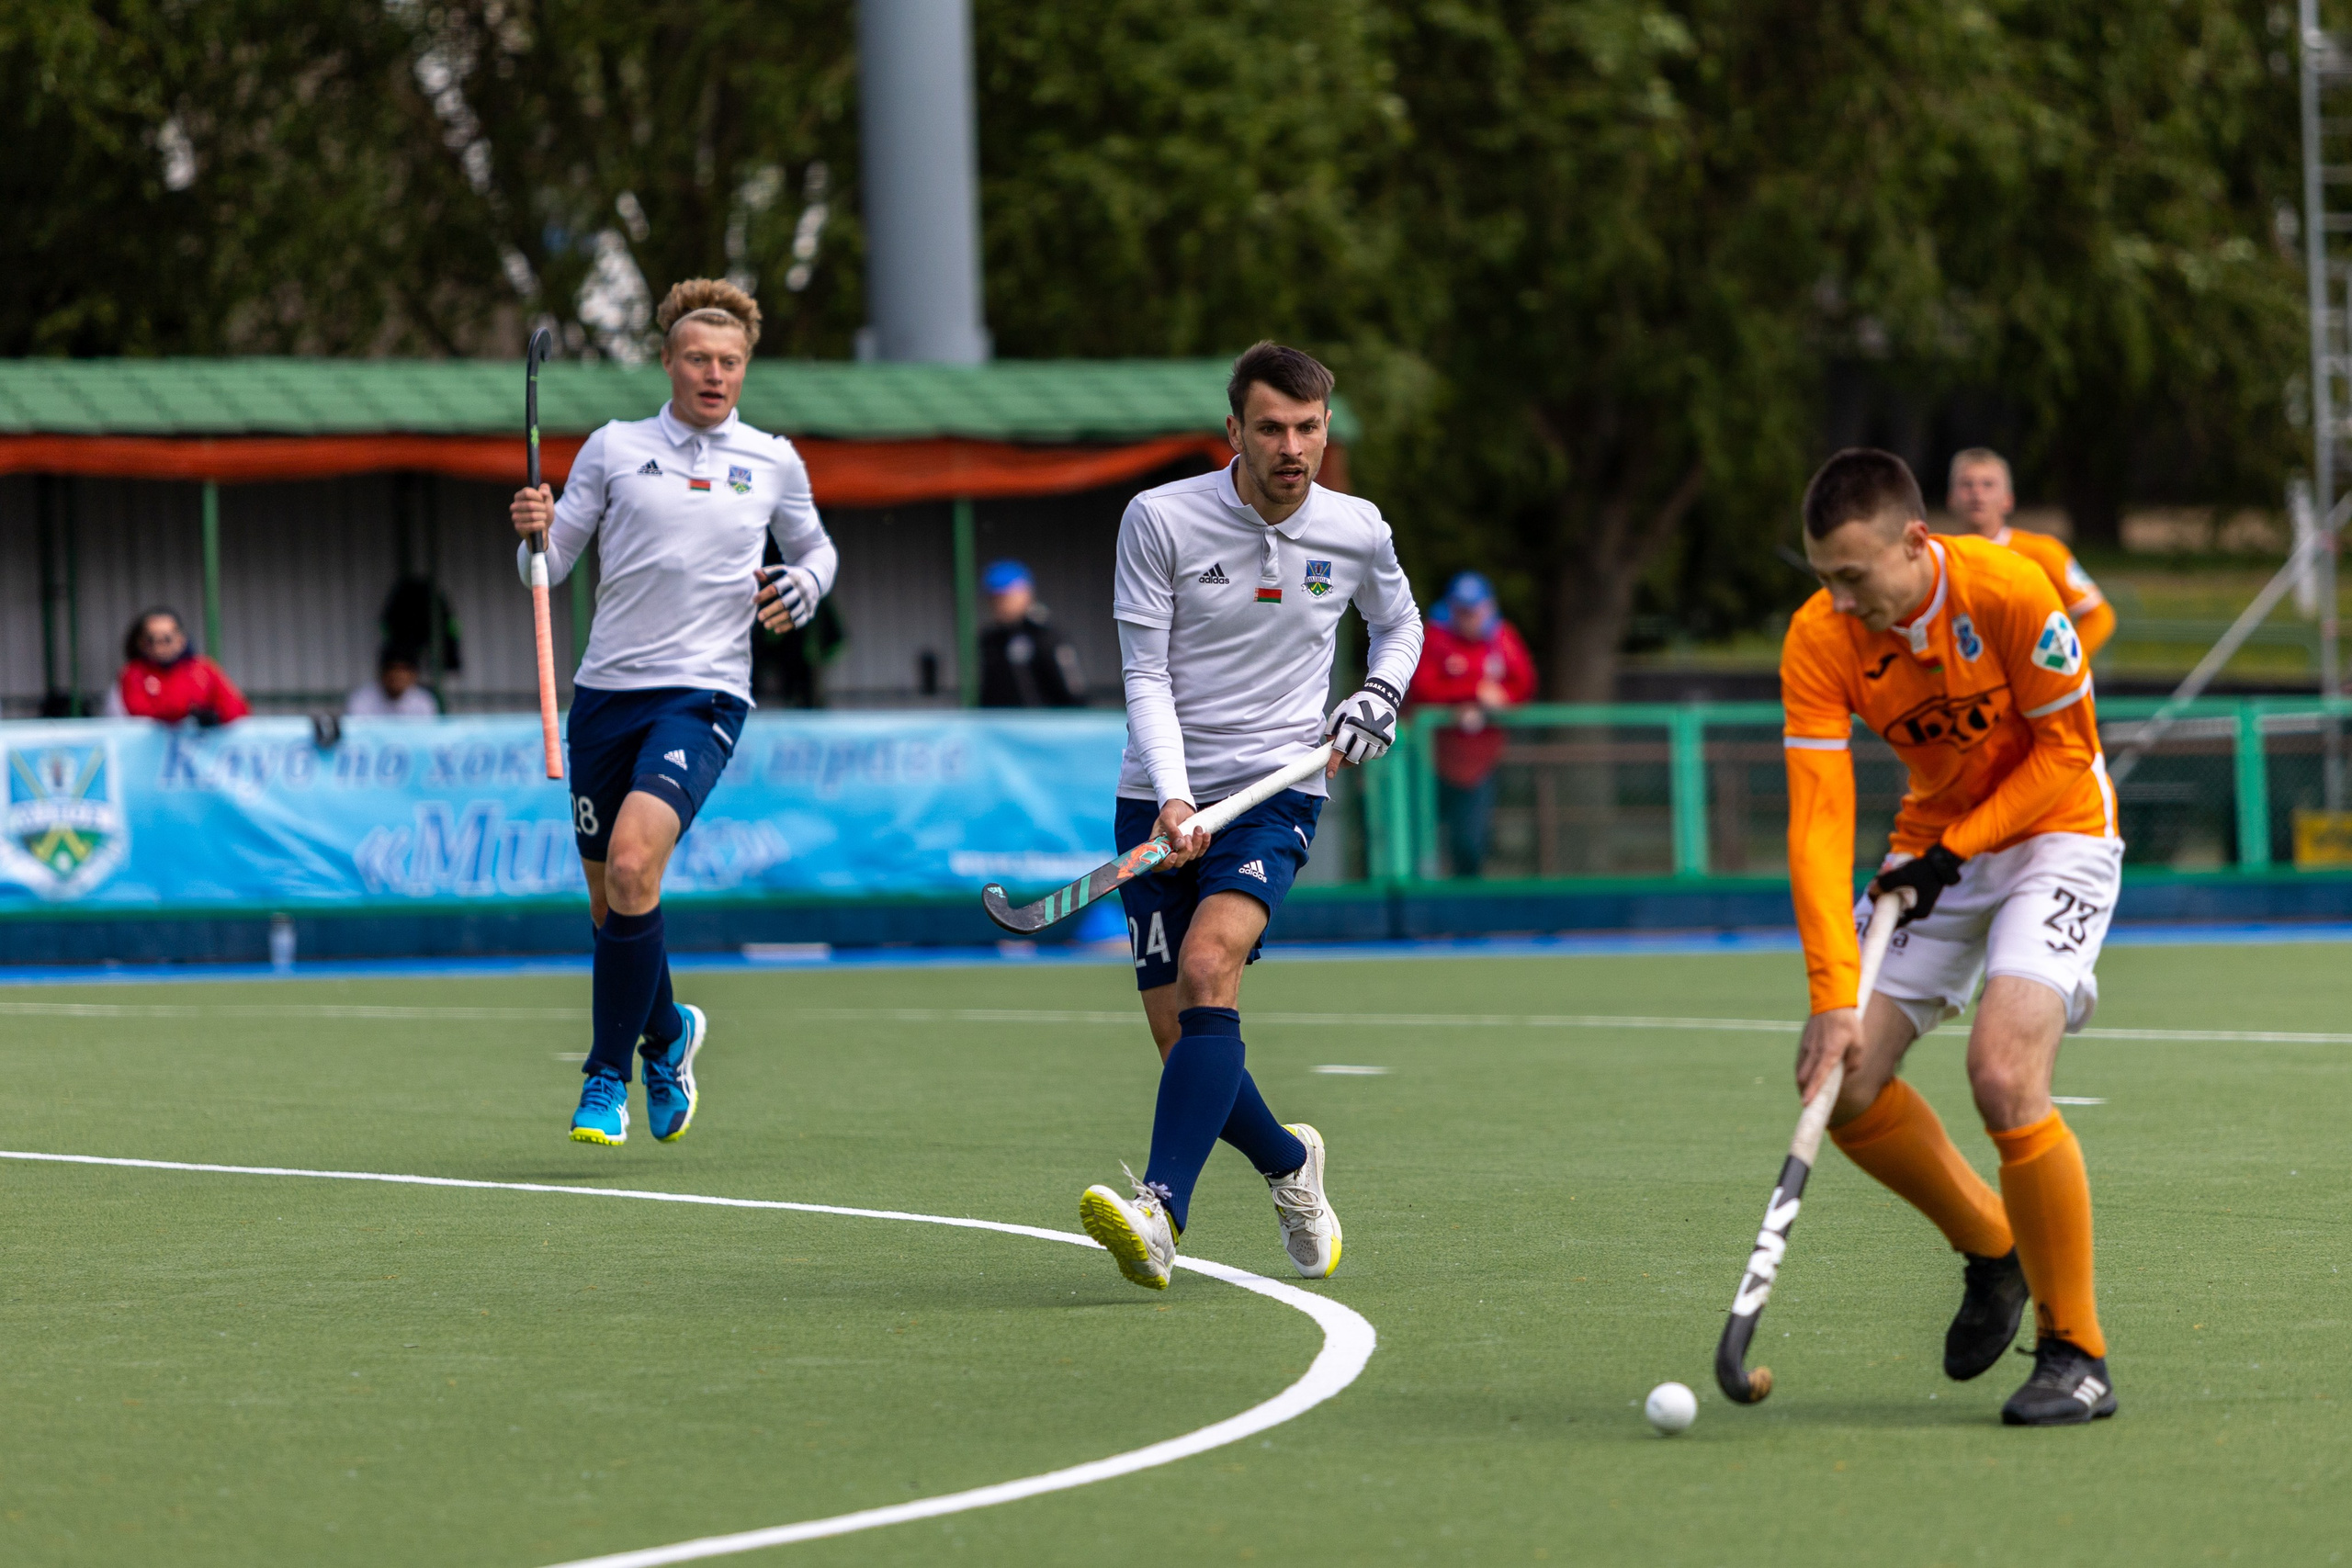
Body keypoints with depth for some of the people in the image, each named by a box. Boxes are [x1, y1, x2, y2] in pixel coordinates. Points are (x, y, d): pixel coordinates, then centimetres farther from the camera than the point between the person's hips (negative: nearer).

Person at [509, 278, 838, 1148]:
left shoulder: (774, 462, 8)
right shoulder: (614, 448, 6)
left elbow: (814, 549, 24)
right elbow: (549, 568, 6)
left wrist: (803, 587, 2)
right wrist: (536, 532, -16)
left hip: (703, 695, -2)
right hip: (607, 689, 2)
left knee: (633, 864, -23)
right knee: (610, 903, 6)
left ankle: (608, 1075, -12)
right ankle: (667, 1032, 37)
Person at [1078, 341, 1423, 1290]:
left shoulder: (1356, 533, 1)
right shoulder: (1160, 519, -6)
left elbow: (1398, 623, 23)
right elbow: (1146, 677, -7)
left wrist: (1379, 698, 3)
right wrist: (1174, 798, -20)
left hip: (1276, 793, -1)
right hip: (1162, 801, 1)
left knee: (1208, 965, -28)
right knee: (1182, 1043, -1)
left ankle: (1161, 1214, -39)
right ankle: (1290, 1163, 30)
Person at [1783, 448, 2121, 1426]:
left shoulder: (2009, 591, -26)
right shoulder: (1819, 640, -16)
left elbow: (2067, 747, -13)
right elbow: (1817, 823, -20)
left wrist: (1956, 851, -18)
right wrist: (1833, 997, -28)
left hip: (2054, 830, -5)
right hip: (1935, 845, 5)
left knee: (2003, 1077, -24)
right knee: (1840, 1079, -6)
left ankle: (2076, 1354, -10)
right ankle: (1990, 1248, 21)